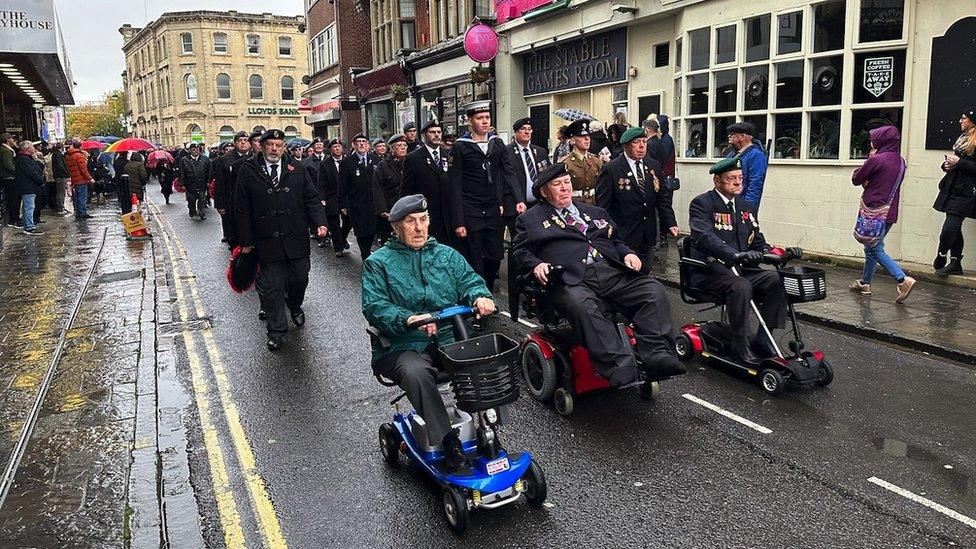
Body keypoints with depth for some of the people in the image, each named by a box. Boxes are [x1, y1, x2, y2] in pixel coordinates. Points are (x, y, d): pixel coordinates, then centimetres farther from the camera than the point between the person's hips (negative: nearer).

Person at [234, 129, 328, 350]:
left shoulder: (296, 169, 4)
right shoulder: (248, 170, -1)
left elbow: (312, 198, 7)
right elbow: (242, 209, 1)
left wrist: (320, 222, -9)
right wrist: (245, 240, -1)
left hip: (297, 239, 2)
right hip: (267, 241, -2)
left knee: (300, 278, 13)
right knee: (271, 287, 2)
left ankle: (295, 306, 46)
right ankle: (276, 331, 16)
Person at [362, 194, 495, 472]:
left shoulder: (447, 255, 18)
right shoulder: (378, 262, 6)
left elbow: (470, 281, 8)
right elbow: (374, 306, -7)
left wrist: (480, 297, -18)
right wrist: (408, 319, -26)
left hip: (450, 340, 3)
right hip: (404, 346, -3)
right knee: (415, 372, -37)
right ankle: (448, 440, -28)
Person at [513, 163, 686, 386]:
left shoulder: (595, 212, 32)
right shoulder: (531, 219, 19)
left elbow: (616, 241, 33)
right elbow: (521, 252, 11)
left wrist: (627, 254, 11)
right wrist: (536, 265, -10)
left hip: (613, 272, 5)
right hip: (571, 280, -5)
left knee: (655, 291, -20)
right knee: (582, 305, -39)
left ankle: (657, 356, -27)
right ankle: (622, 370, -44)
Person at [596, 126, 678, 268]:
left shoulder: (654, 166, 9)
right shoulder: (611, 170, -9)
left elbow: (662, 198, 12)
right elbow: (602, 205, -8)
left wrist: (671, 224, 2)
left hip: (647, 236, 5)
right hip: (623, 236, -5)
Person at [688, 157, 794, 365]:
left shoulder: (746, 207, 18)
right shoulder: (702, 203, -5)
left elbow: (758, 242, 17)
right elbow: (704, 237, -23)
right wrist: (735, 255, -38)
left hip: (740, 269, 6)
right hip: (709, 271, -6)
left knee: (776, 280, -18)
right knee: (741, 286, -33)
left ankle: (763, 339, -9)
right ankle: (740, 345, -18)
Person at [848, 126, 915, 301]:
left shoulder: (876, 160, -15)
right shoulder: (900, 162, 10)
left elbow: (856, 179, -3)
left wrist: (869, 159, 4)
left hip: (874, 211, -8)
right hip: (890, 213, 8)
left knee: (875, 249, -2)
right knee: (871, 248, 18)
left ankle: (903, 279, -14)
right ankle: (864, 283, 26)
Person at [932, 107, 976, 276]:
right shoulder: (962, 139, 18)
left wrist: (958, 163, -17)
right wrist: (947, 164, 6)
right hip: (952, 189, 9)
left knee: (950, 227, -11)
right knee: (954, 228, 10)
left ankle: (940, 258, 5)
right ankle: (955, 264, 16)